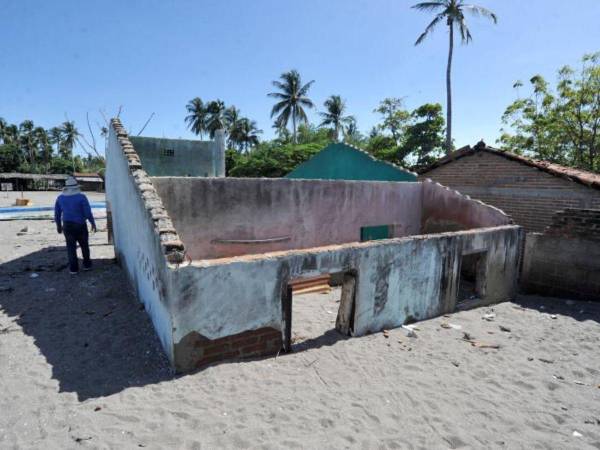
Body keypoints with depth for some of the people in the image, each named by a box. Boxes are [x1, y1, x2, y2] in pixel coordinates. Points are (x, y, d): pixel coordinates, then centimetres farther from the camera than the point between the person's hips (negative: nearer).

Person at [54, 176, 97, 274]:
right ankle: (87, 264, 26)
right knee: (84, 245, 16)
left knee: (71, 247, 9)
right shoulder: (81, 197, -14)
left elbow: (57, 214, 6)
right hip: (80, 225, -2)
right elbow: (88, 213, -14)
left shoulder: (60, 198, 0)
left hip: (67, 225, 2)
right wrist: (93, 223, 0)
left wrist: (59, 225, 20)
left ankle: (73, 268, 8)